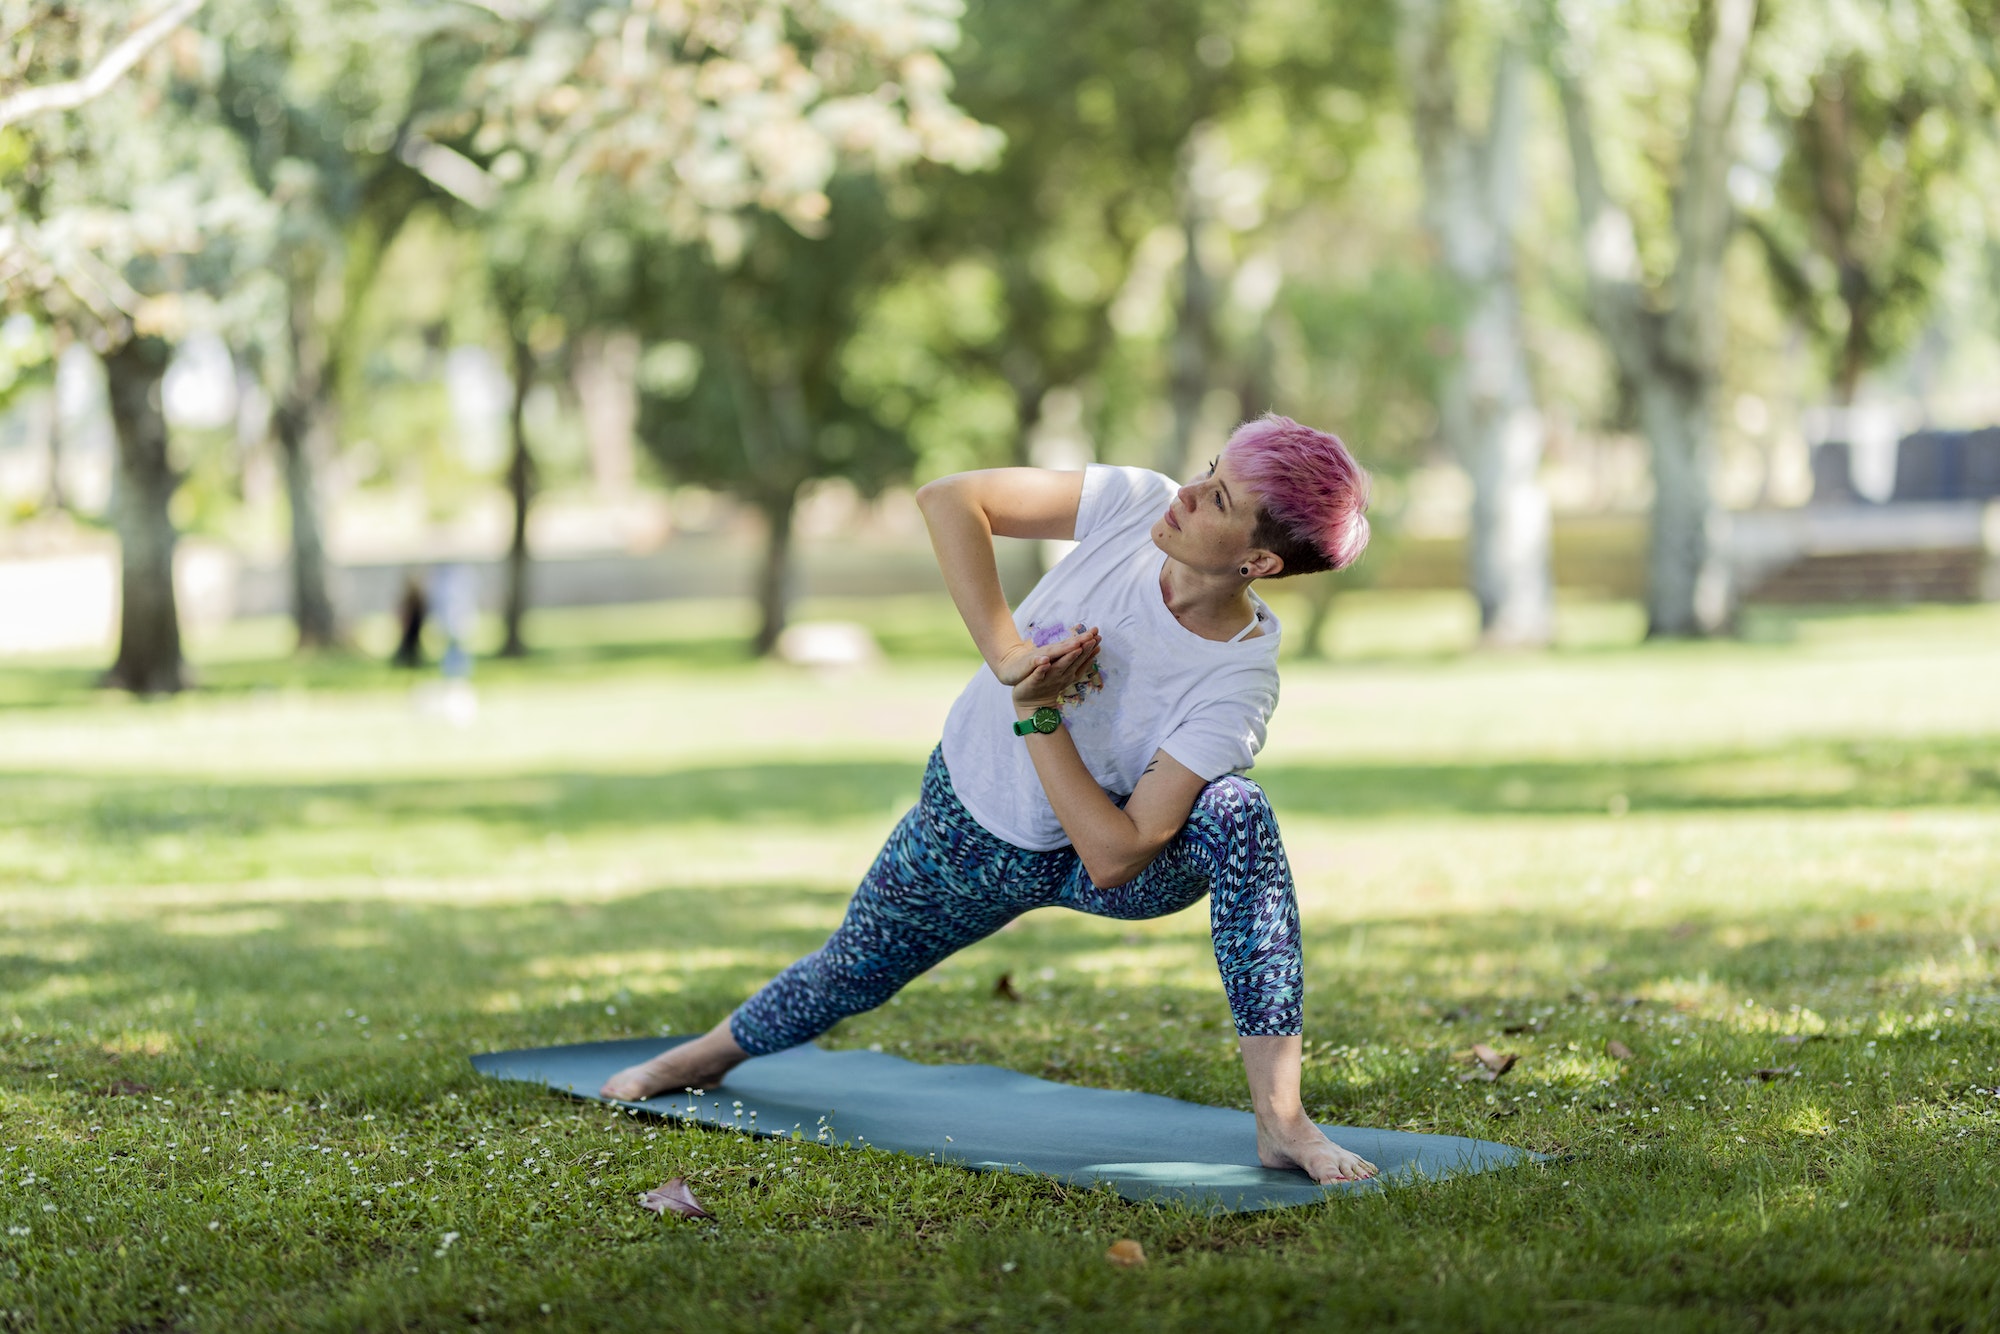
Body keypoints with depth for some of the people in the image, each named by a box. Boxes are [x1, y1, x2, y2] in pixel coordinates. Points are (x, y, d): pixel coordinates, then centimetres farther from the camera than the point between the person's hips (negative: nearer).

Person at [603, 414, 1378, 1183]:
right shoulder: (1139, 505, -26)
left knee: (1234, 813, -34)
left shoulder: (1239, 682, -32)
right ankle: (711, 1055, 55)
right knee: (851, 975, 19)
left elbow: (1116, 858, -33)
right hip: (970, 826, 3)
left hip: (1095, 865, -3)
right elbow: (947, 498, -26)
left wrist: (1037, 716, -33)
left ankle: (1280, 1120, -33)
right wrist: (1007, 652, -34)